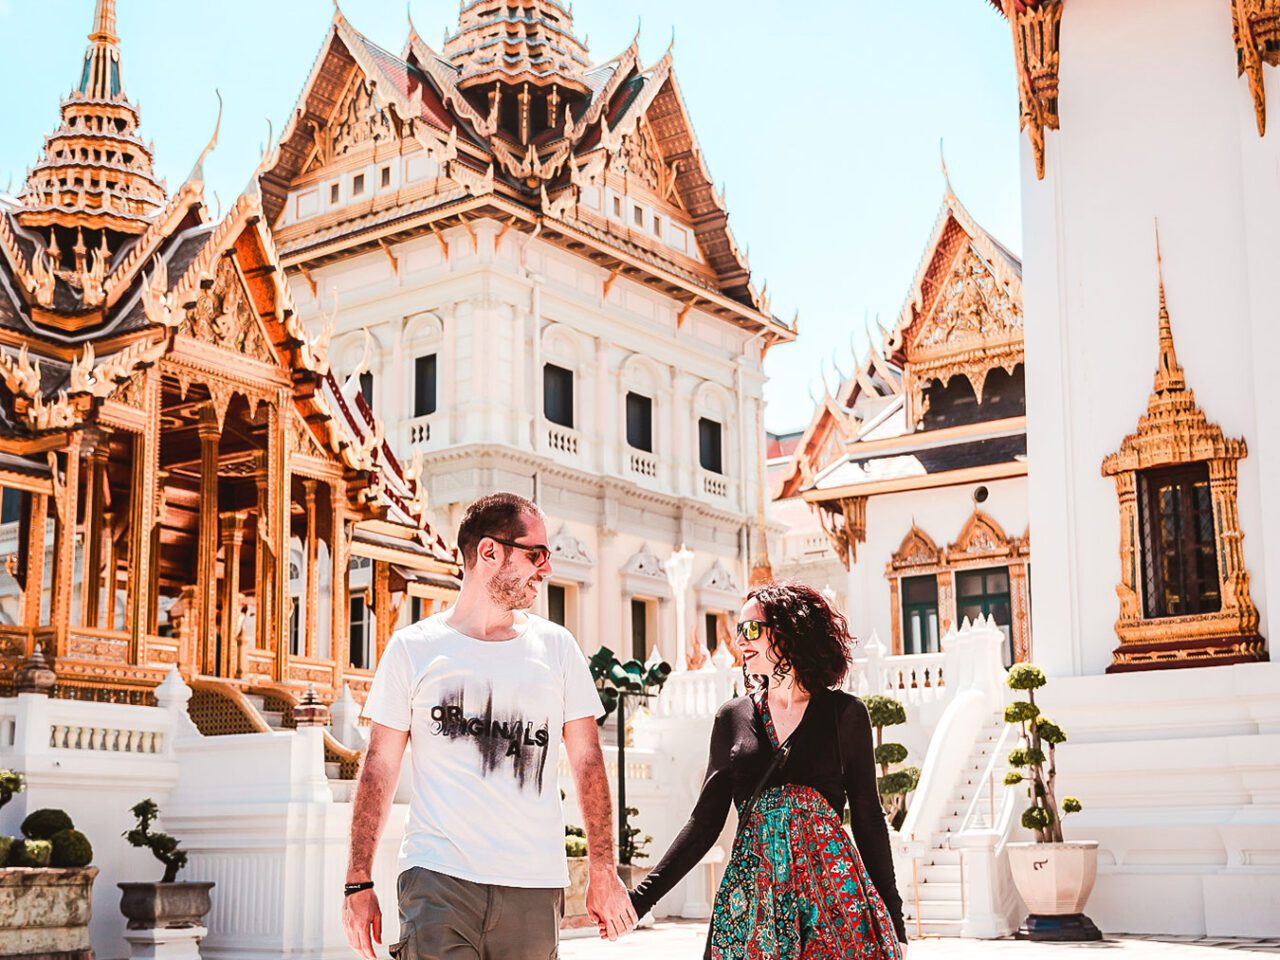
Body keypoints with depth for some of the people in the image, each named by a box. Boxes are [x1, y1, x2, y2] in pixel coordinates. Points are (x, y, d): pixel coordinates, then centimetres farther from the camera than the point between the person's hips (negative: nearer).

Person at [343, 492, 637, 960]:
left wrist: (603, 873, 7)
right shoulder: (413, 648, 4)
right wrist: (359, 884, 3)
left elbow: (587, 761, 11)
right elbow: (380, 768, 6)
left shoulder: (556, 646, 11)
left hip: (535, 886, 2)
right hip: (438, 878, -2)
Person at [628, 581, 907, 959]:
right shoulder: (733, 717, 9)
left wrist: (894, 922, 2)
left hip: (830, 886, -2)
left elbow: (868, 818, 5)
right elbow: (705, 820, 8)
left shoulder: (844, 712, 3)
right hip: (752, 886, 2)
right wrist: (642, 898, 1)